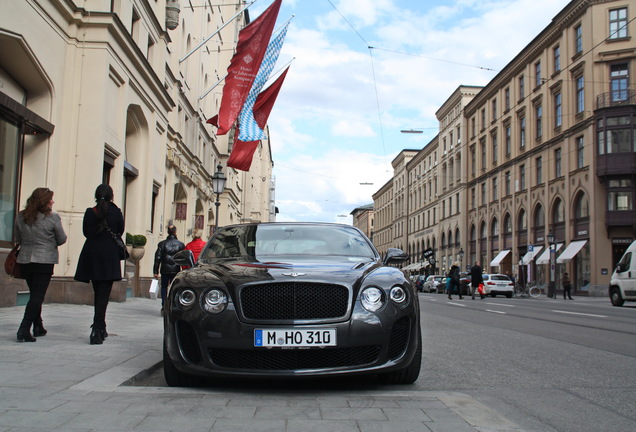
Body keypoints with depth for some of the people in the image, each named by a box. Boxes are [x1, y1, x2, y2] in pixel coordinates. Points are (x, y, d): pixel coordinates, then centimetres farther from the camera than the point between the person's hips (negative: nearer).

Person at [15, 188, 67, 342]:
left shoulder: (20, 217, 3)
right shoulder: (53, 217, -10)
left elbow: (18, 239, 11)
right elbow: (62, 239, -2)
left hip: (25, 260, 5)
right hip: (45, 260, -5)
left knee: (34, 295, 17)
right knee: (38, 296, -3)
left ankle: (38, 327, 24)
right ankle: (24, 329, -12)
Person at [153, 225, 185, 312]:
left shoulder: (162, 244, 0)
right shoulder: (180, 244, 0)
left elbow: (157, 258, -1)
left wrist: (156, 272, 2)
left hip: (165, 270, 0)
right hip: (176, 270, 0)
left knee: (164, 287, 14)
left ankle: (164, 306, 4)